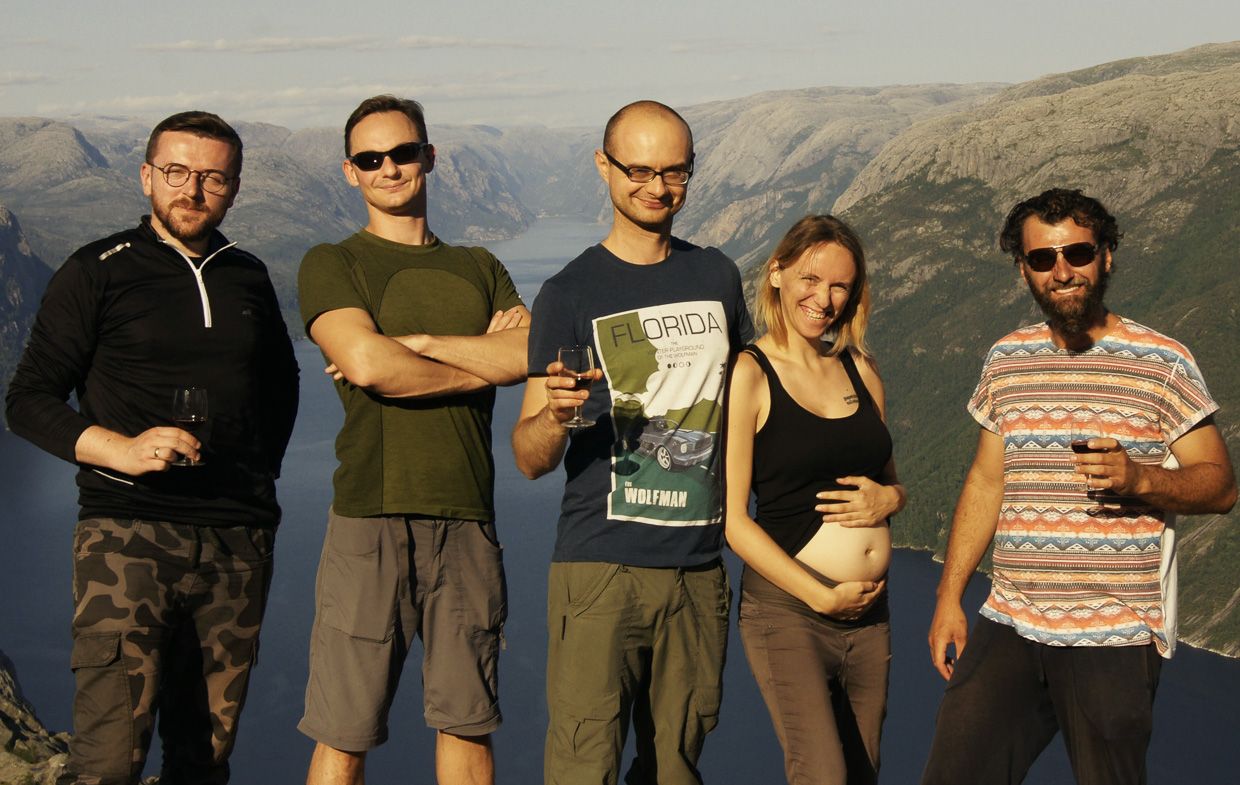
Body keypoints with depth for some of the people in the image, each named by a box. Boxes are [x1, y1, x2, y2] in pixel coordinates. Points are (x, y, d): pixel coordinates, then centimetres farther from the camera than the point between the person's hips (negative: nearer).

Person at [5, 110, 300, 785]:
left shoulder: (249, 280, 16)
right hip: (129, 533, -4)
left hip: (239, 544, 4)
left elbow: (281, 386, 33)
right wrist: (122, 449, -16)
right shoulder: (98, 272, 3)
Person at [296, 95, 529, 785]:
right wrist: (482, 362, -1)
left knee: (467, 723, 8)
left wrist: (416, 343, -8)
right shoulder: (331, 265, 7)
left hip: (468, 519, 3)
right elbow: (367, 364, -12)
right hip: (371, 516, -3)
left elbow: (533, 353, -1)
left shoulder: (479, 269, 18)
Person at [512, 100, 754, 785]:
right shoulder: (570, 294, -1)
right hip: (602, 567, -4)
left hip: (699, 568, 4)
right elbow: (529, 460, -3)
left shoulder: (717, 276, 11)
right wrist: (556, 416, -24)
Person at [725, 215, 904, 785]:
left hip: (870, 611, 6)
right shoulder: (748, 374, -5)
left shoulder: (860, 370, 13)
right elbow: (732, 518, -8)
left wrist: (889, 497, -1)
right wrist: (822, 597, -11)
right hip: (788, 609, -6)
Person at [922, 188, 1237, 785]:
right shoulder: (1006, 360, 11)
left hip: (1115, 637, -4)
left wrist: (1138, 477, -21)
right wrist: (948, 598, 13)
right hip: (1009, 625, 4)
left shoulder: (1162, 362, -2)